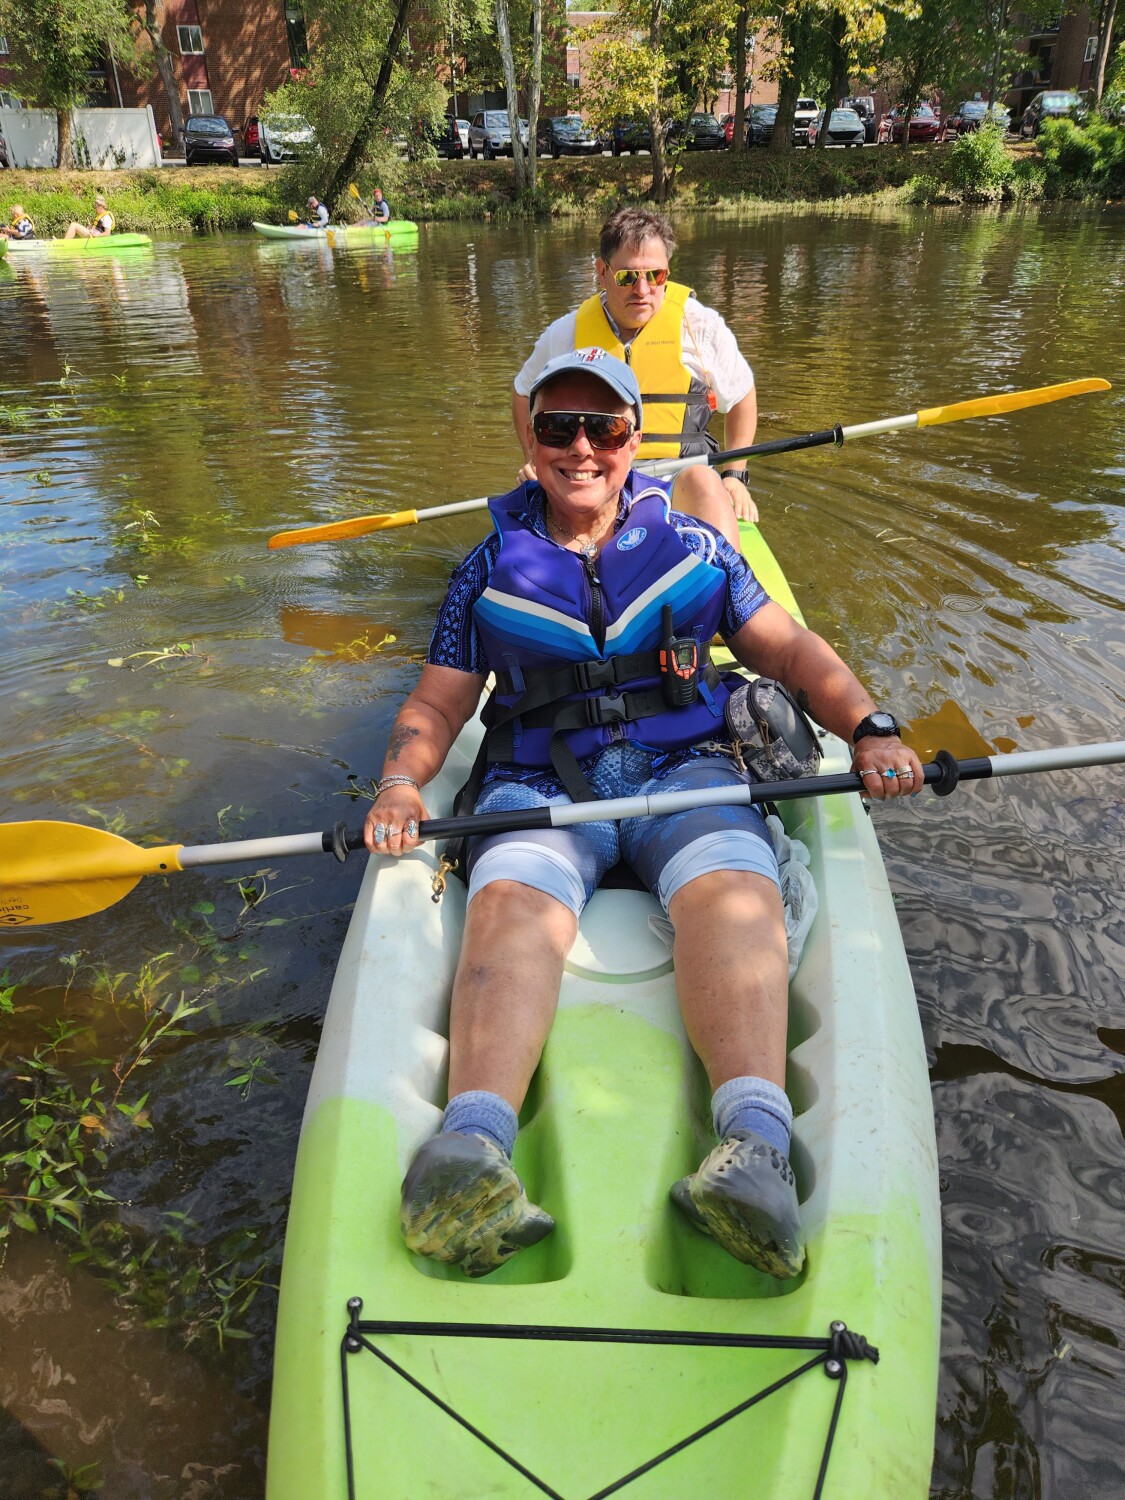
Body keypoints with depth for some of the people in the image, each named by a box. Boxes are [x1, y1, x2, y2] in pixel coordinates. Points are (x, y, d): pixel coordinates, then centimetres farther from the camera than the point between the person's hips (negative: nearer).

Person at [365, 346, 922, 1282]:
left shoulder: (694, 546, 17)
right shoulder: (491, 569, 16)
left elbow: (792, 651, 15)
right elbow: (437, 704, 14)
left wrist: (869, 727, -3)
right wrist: (402, 783, -7)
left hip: (683, 772, 1)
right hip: (539, 784, 0)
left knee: (733, 885, -33)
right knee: (511, 899, -33)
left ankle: (756, 1144, -51)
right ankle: (473, 1141, -53)